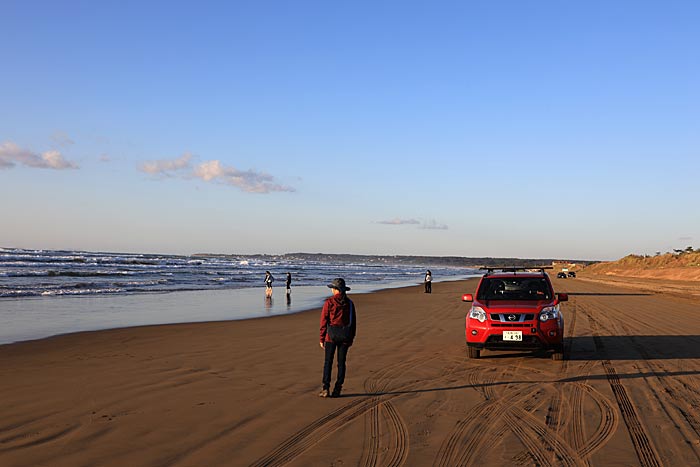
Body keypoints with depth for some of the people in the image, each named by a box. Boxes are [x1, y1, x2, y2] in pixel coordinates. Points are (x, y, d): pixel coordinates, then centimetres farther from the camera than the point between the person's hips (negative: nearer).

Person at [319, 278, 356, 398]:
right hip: (345, 337, 3)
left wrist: (321, 339, 0)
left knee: (328, 362, 3)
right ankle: (337, 390, 7)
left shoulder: (329, 302, -8)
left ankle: (326, 389, -1)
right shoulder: (349, 303, 2)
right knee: (341, 362, 8)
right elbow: (353, 323, 6)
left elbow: (324, 321, -7)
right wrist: (351, 338, 15)